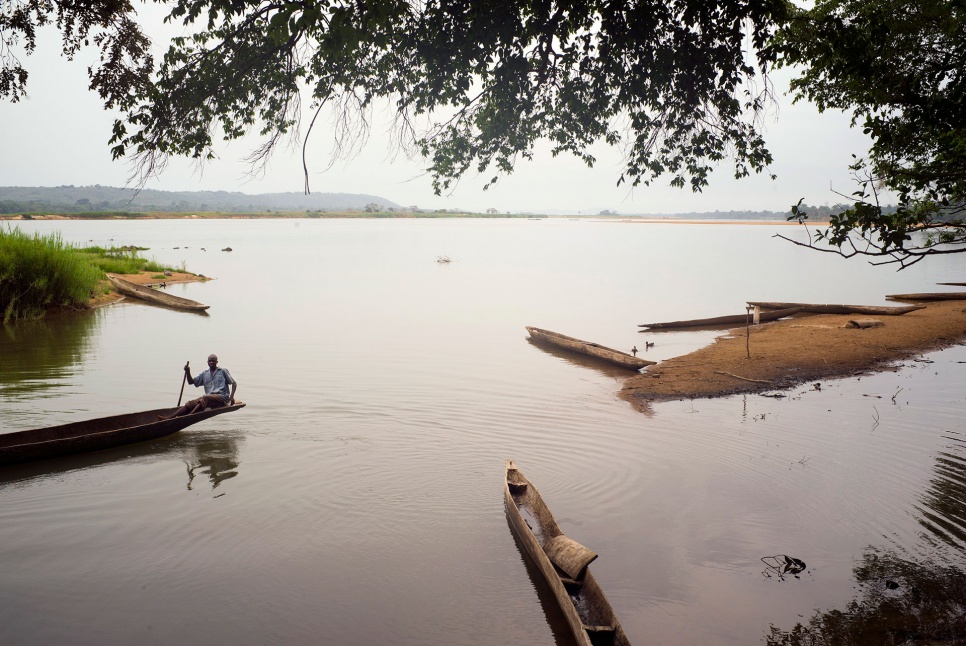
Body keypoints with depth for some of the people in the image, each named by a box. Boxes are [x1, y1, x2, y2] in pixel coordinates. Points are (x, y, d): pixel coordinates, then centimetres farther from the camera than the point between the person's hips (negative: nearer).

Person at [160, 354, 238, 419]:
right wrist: (188, 372, 0)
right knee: (191, 403, -19)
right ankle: (170, 417, -32)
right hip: (209, 397, 5)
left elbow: (234, 383, 7)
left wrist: (231, 397, -7)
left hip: (222, 397, -5)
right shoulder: (204, 373, 22)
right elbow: (191, 381, 19)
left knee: (205, 398, -35)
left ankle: (189, 416, -51)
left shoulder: (223, 371, 9)